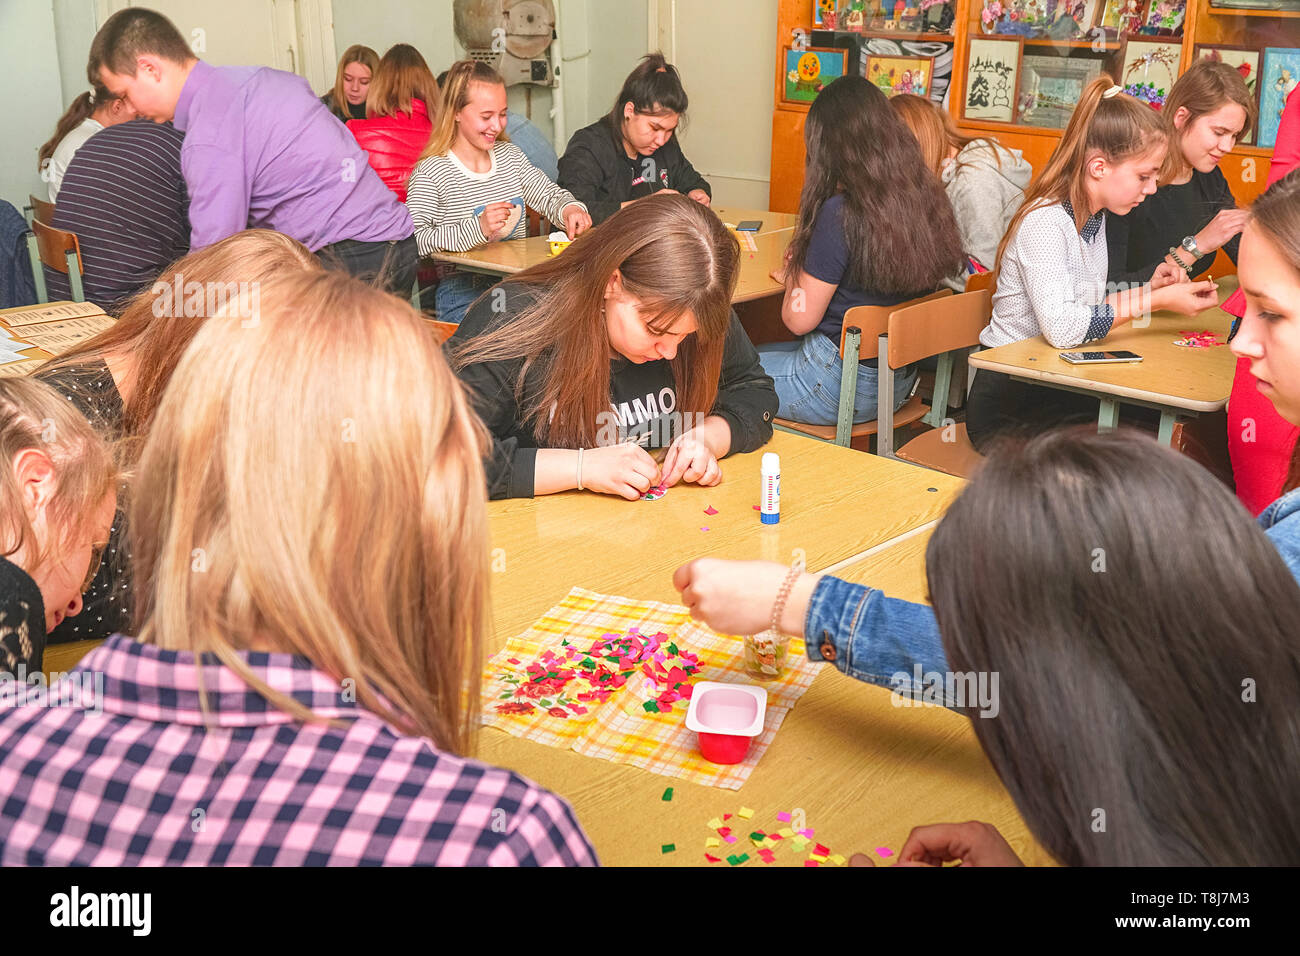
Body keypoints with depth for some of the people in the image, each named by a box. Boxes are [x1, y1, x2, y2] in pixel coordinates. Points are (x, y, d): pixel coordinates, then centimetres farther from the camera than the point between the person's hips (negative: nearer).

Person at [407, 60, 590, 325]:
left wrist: (570, 209, -7)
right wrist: (477, 229, -26)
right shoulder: (431, 172, -7)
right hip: (463, 291, -6)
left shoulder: (509, 155, 17)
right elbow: (415, 241, -16)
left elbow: (551, 195, 18)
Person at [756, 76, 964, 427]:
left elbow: (799, 319, -15)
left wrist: (795, 274, 5)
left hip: (841, 387, -8)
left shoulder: (840, 214, -23)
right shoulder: (928, 200, -1)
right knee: (755, 353, 25)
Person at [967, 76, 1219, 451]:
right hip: (1007, 403, -8)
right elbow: (1061, 327, -32)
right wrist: (1155, 300, -25)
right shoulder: (1044, 221, -19)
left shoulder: (1095, 217, 10)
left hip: (1056, 384, 8)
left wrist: (1147, 289, 0)